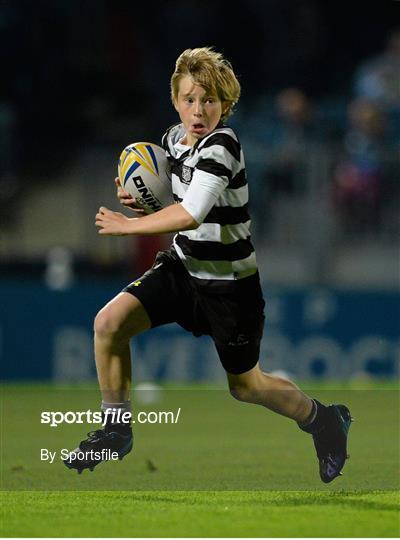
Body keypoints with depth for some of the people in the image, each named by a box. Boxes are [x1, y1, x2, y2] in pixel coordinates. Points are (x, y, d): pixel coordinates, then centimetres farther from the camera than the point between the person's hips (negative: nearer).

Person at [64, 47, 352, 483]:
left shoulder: (222, 146, -26)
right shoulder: (174, 137, 0)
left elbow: (191, 214, -37)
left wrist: (127, 225, -27)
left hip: (229, 283, -7)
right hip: (182, 267, 7)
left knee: (245, 385, 10)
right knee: (109, 322, -14)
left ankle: (324, 421, 37)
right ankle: (116, 428, 2)